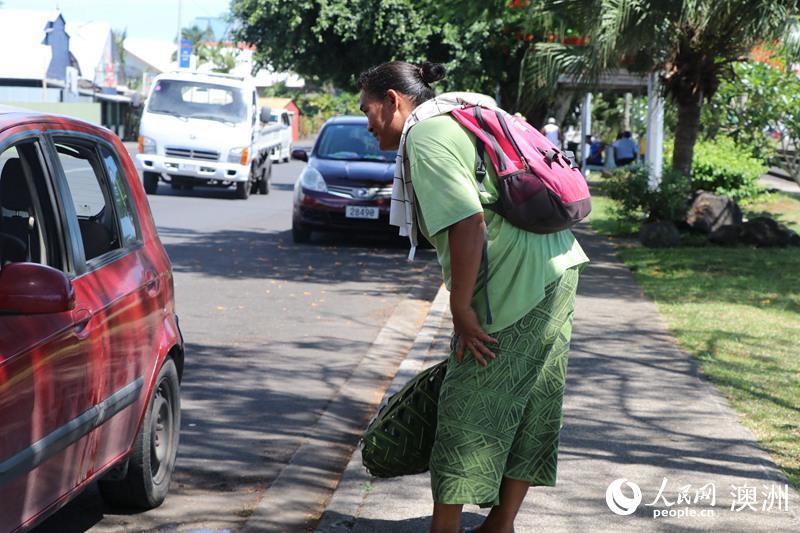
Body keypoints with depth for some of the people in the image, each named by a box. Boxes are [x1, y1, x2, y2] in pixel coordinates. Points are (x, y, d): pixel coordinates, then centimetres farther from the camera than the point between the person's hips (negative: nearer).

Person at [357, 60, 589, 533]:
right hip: (556, 268, 10)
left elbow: (468, 222, -22)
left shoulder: (424, 136, -10)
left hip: (516, 281, -10)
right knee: (528, 406, 14)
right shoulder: (456, 120, 21)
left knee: (468, 408, -1)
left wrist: (460, 308, -16)